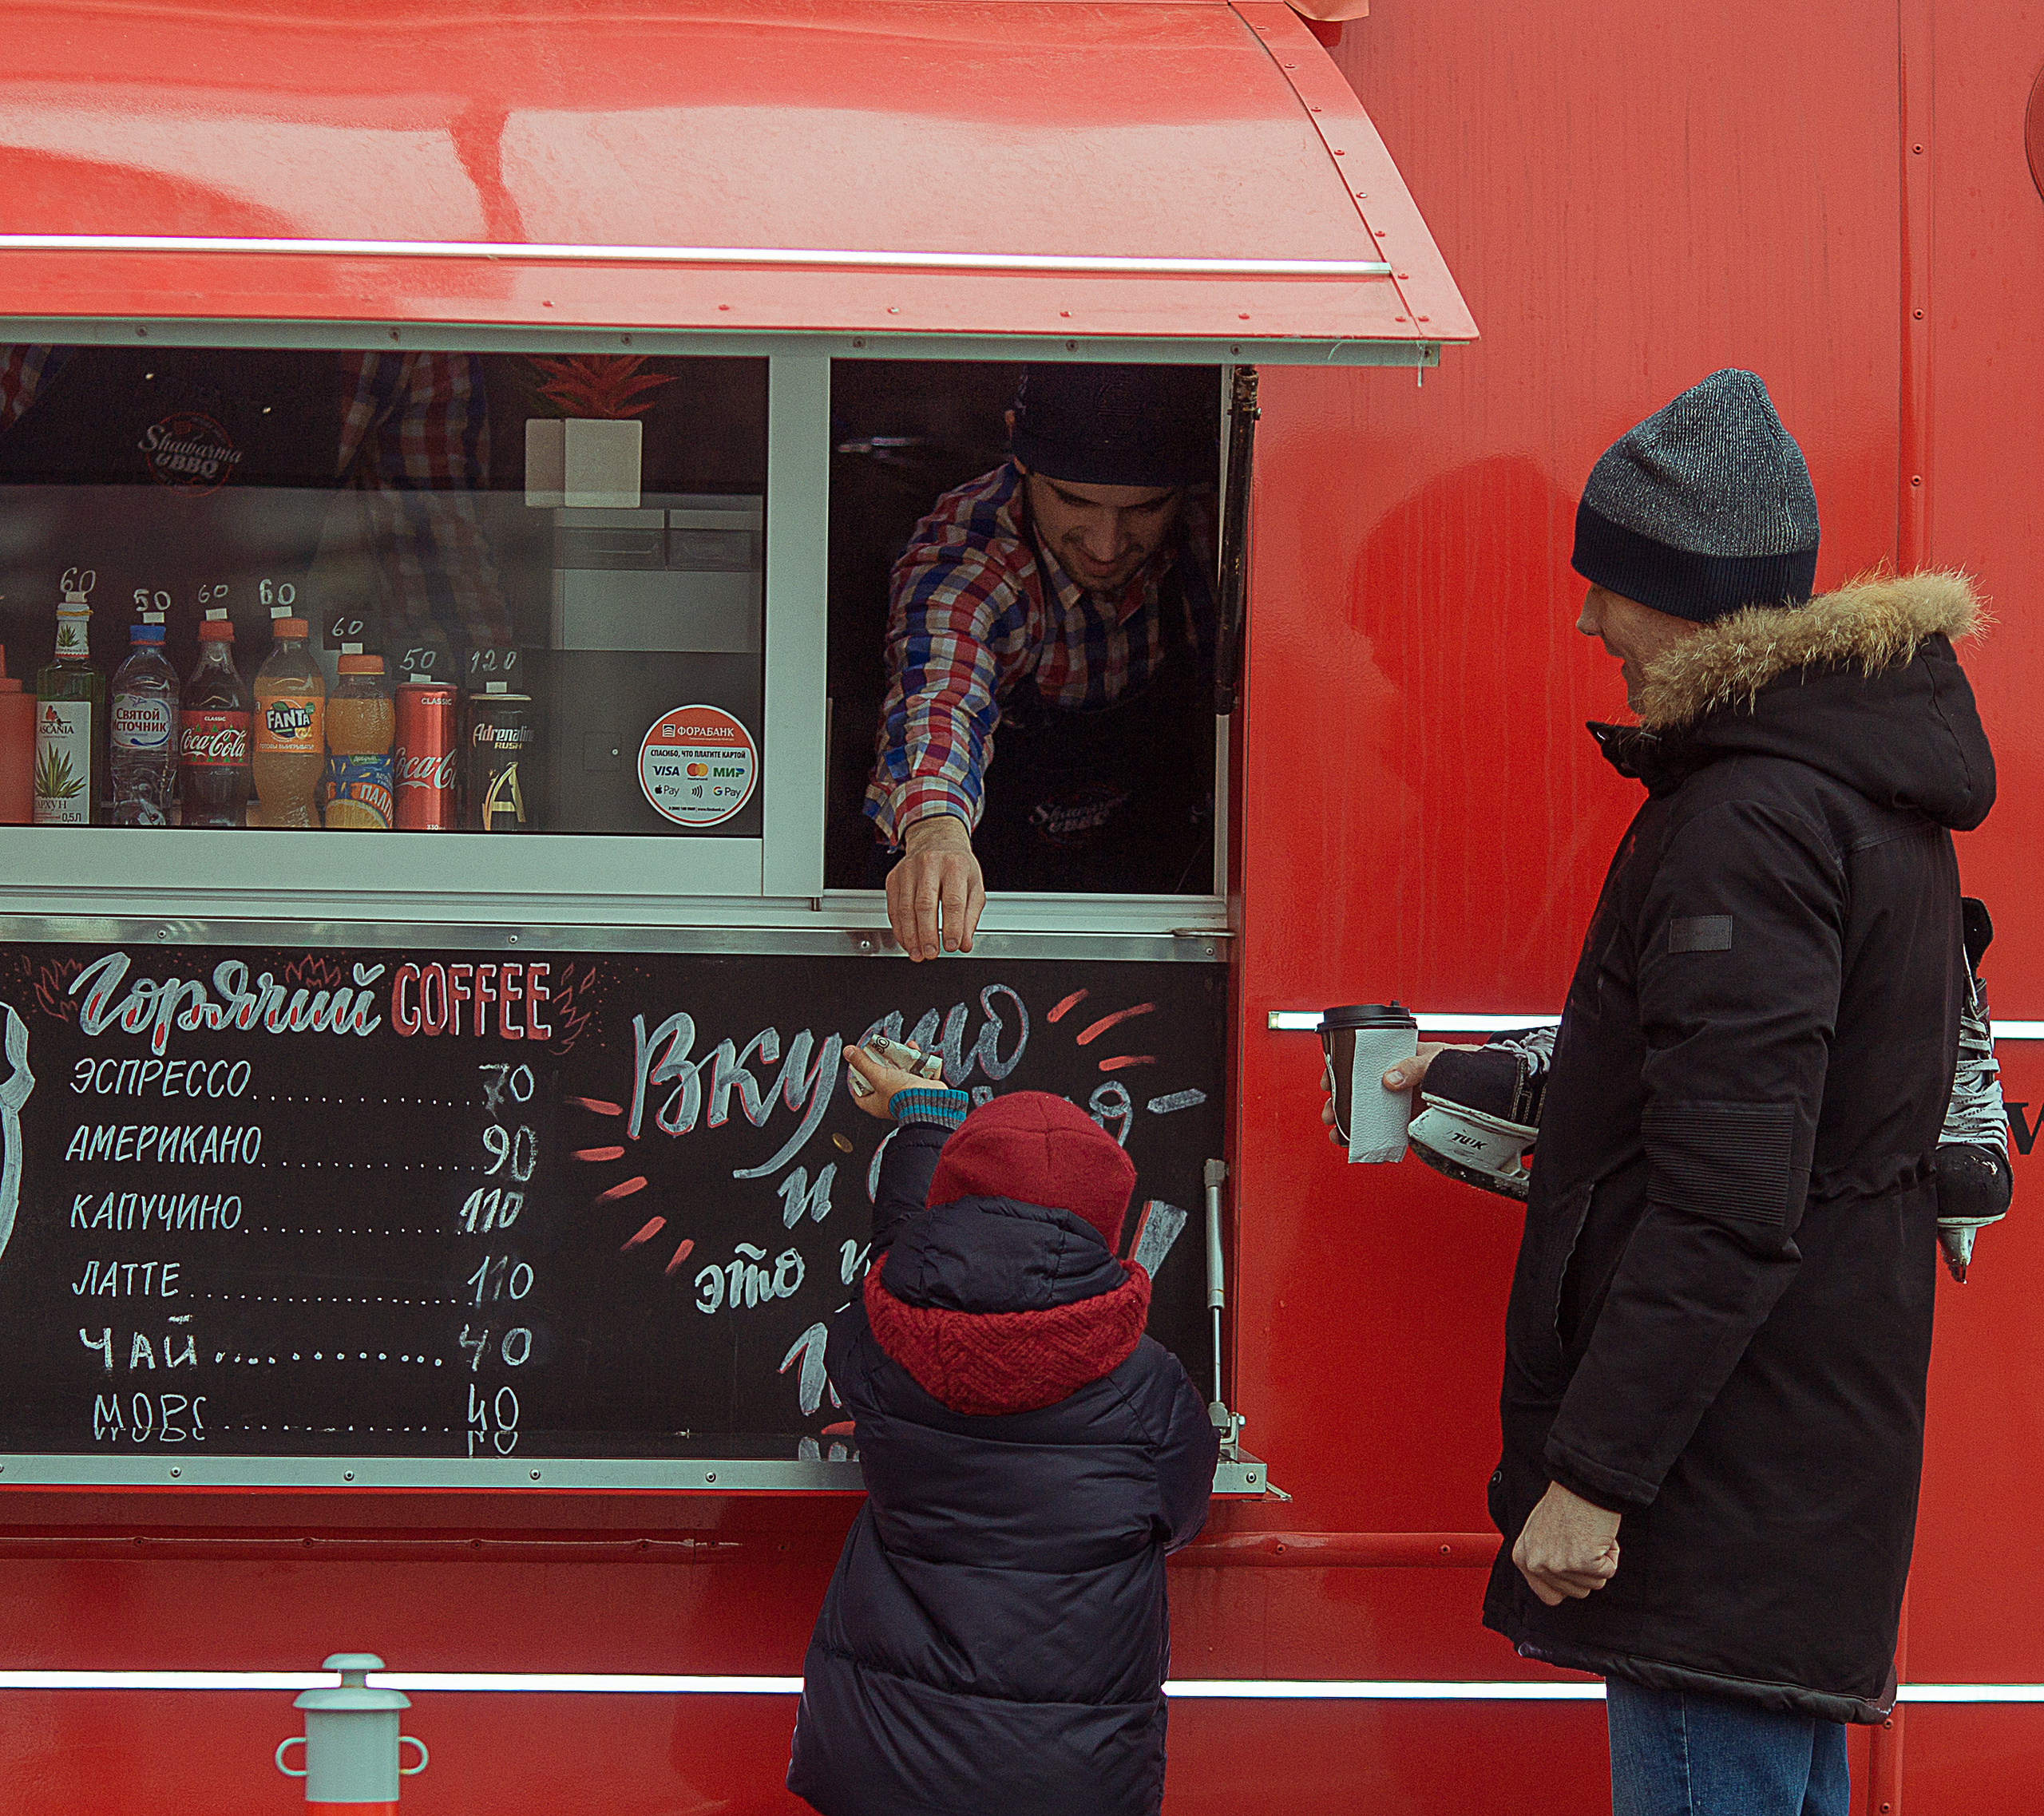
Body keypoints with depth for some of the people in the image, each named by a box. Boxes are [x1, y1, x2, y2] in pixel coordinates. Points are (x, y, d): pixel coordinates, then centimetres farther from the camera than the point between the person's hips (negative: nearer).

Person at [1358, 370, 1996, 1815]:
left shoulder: (1745, 827, -20)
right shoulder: (1859, 785, 13)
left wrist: (1595, 1470, -21)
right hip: (1817, 1442, 11)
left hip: (1727, 1464, -11)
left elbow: (1726, 1205, -24)